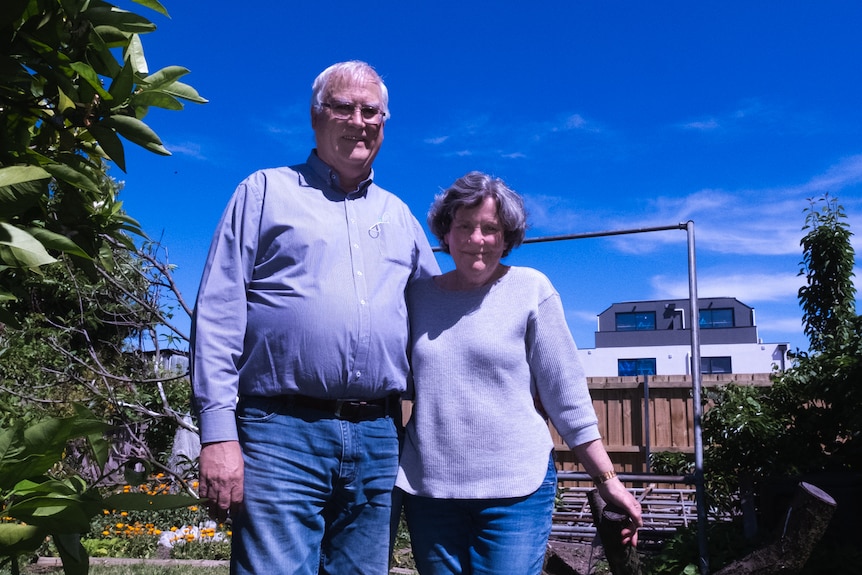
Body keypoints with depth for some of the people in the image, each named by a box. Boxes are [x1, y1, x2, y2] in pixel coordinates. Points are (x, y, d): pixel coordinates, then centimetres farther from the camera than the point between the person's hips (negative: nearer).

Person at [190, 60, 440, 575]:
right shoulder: (266, 192, 7)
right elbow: (219, 315, -1)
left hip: (378, 439, 4)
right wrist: (219, 433, -10)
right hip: (283, 434, -4)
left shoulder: (399, 217, 19)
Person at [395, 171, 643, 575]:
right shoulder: (419, 294, 6)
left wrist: (607, 480, -4)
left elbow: (566, 394, -3)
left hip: (516, 487, -3)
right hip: (427, 486, 3)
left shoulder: (530, 289, -3)